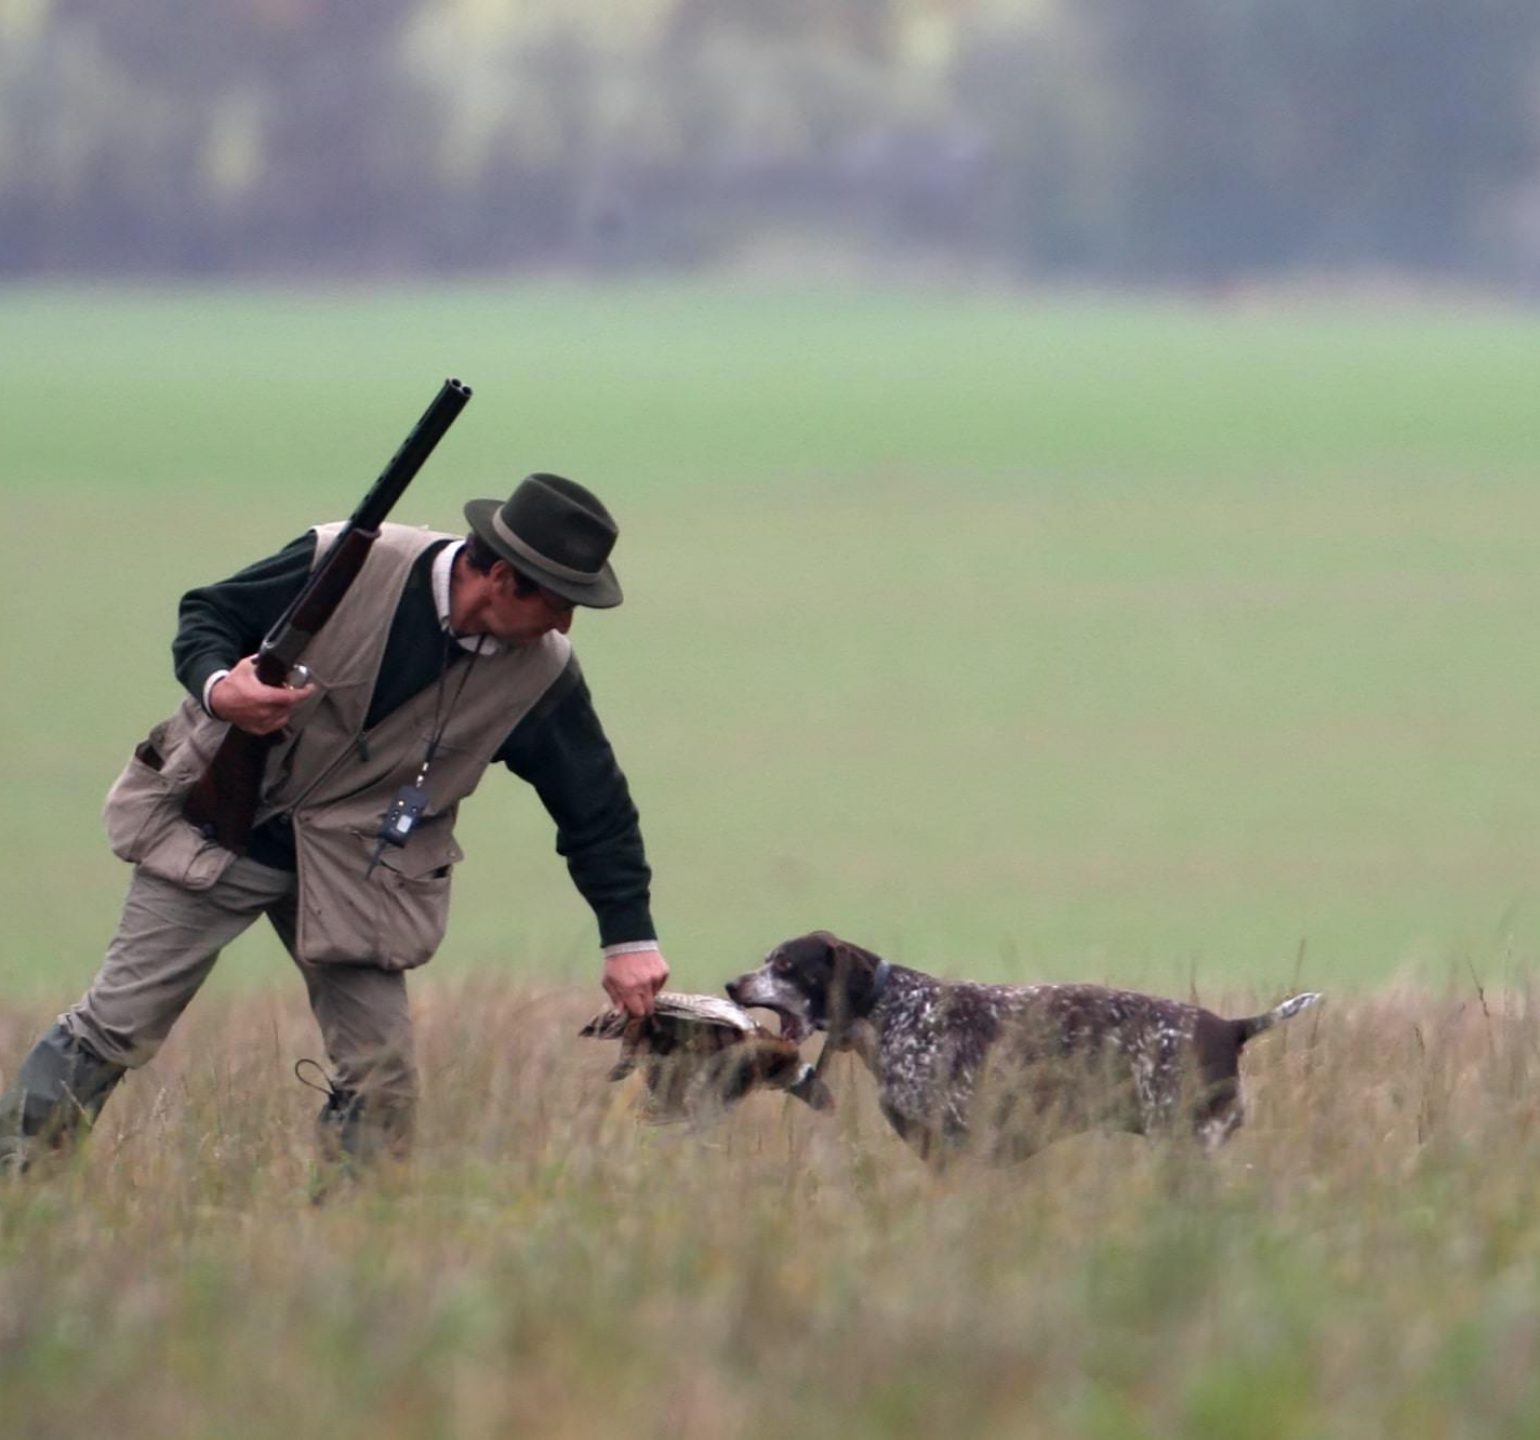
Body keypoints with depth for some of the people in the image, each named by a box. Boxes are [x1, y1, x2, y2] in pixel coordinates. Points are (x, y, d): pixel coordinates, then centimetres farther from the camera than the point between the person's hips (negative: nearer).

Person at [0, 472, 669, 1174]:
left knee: (379, 1077, -5)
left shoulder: (541, 677, -9)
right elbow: (207, 616, -6)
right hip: (214, 835, -3)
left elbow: (596, 804, 1)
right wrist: (218, 687, -28)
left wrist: (630, 940, -3)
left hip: (353, 874, 3)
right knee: (115, 1027, -3)